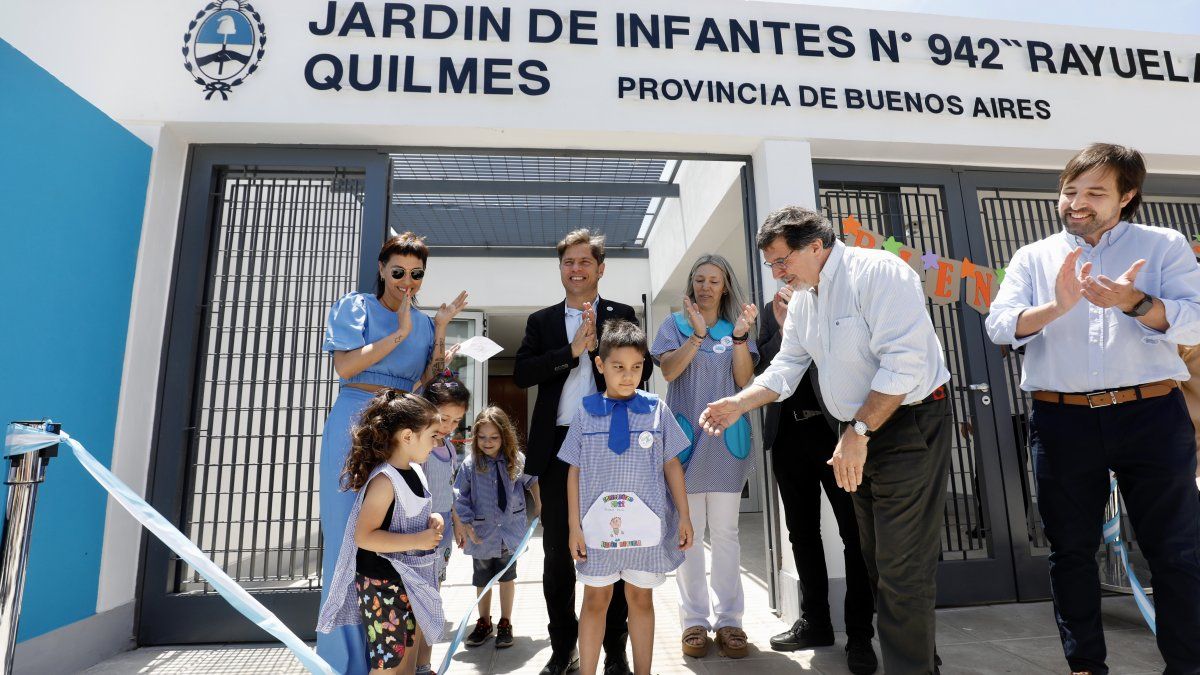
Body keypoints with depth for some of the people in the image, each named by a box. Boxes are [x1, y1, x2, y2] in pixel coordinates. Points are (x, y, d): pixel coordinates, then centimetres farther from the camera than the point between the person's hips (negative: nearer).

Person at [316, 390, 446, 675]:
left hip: (410, 579, 9)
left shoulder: (414, 470, 3)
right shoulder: (384, 480, -25)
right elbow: (364, 536, -28)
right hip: (382, 585, -9)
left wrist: (432, 519, -1)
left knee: (409, 651, 23)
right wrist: (417, 540, -28)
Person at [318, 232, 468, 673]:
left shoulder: (423, 323, 13)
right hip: (357, 424, -4)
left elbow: (431, 384, 7)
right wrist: (400, 333, -11)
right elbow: (345, 366, -11)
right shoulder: (356, 307, 2)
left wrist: (440, 331, 0)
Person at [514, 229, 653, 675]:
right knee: (558, 553, 10)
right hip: (558, 445, 2)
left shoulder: (622, 315, 8)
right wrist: (572, 350, -10)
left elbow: (642, 370, -2)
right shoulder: (541, 321, 12)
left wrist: (596, 343, -12)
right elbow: (521, 374, -2)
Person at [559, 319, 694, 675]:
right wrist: (575, 527, -2)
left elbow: (672, 465, 3)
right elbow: (575, 471, 0)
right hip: (598, 525, 0)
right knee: (596, 600, 13)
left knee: (641, 598, 15)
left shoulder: (657, 410, -2)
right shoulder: (586, 412, -2)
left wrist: (684, 517, 2)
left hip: (647, 525, 1)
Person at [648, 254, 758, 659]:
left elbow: (744, 380, -1)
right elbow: (668, 370, -8)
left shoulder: (736, 326, 9)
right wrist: (698, 334, -20)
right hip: (686, 434, 0)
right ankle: (695, 619, 14)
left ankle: (729, 619, 13)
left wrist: (740, 337, -16)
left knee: (725, 531, 4)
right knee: (688, 531, 4)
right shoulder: (675, 325, 6)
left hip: (727, 436, 1)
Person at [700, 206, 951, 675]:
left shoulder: (877, 273, -18)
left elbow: (905, 363, -24)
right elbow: (786, 368, 9)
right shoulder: (802, 299, 8)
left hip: (911, 424, -8)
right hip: (861, 434, 9)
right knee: (877, 560, 17)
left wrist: (859, 431, -21)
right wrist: (738, 404, -5)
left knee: (902, 569, -5)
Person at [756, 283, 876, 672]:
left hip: (835, 426, -4)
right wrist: (783, 328, -10)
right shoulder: (771, 311, 13)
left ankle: (860, 633, 12)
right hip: (788, 432, 4)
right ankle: (815, 621, 26)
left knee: (855, 530, 1)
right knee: (802, 531, 12)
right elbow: (761, 369, 4)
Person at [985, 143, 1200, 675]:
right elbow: (999, 326, -4)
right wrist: (1056, 306, -21)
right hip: (1062, 421, 1)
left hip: (1152, 415, 0)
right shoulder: (1033, 257, 9)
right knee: (1071, 549, 10)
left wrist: (1135, 303, -24)